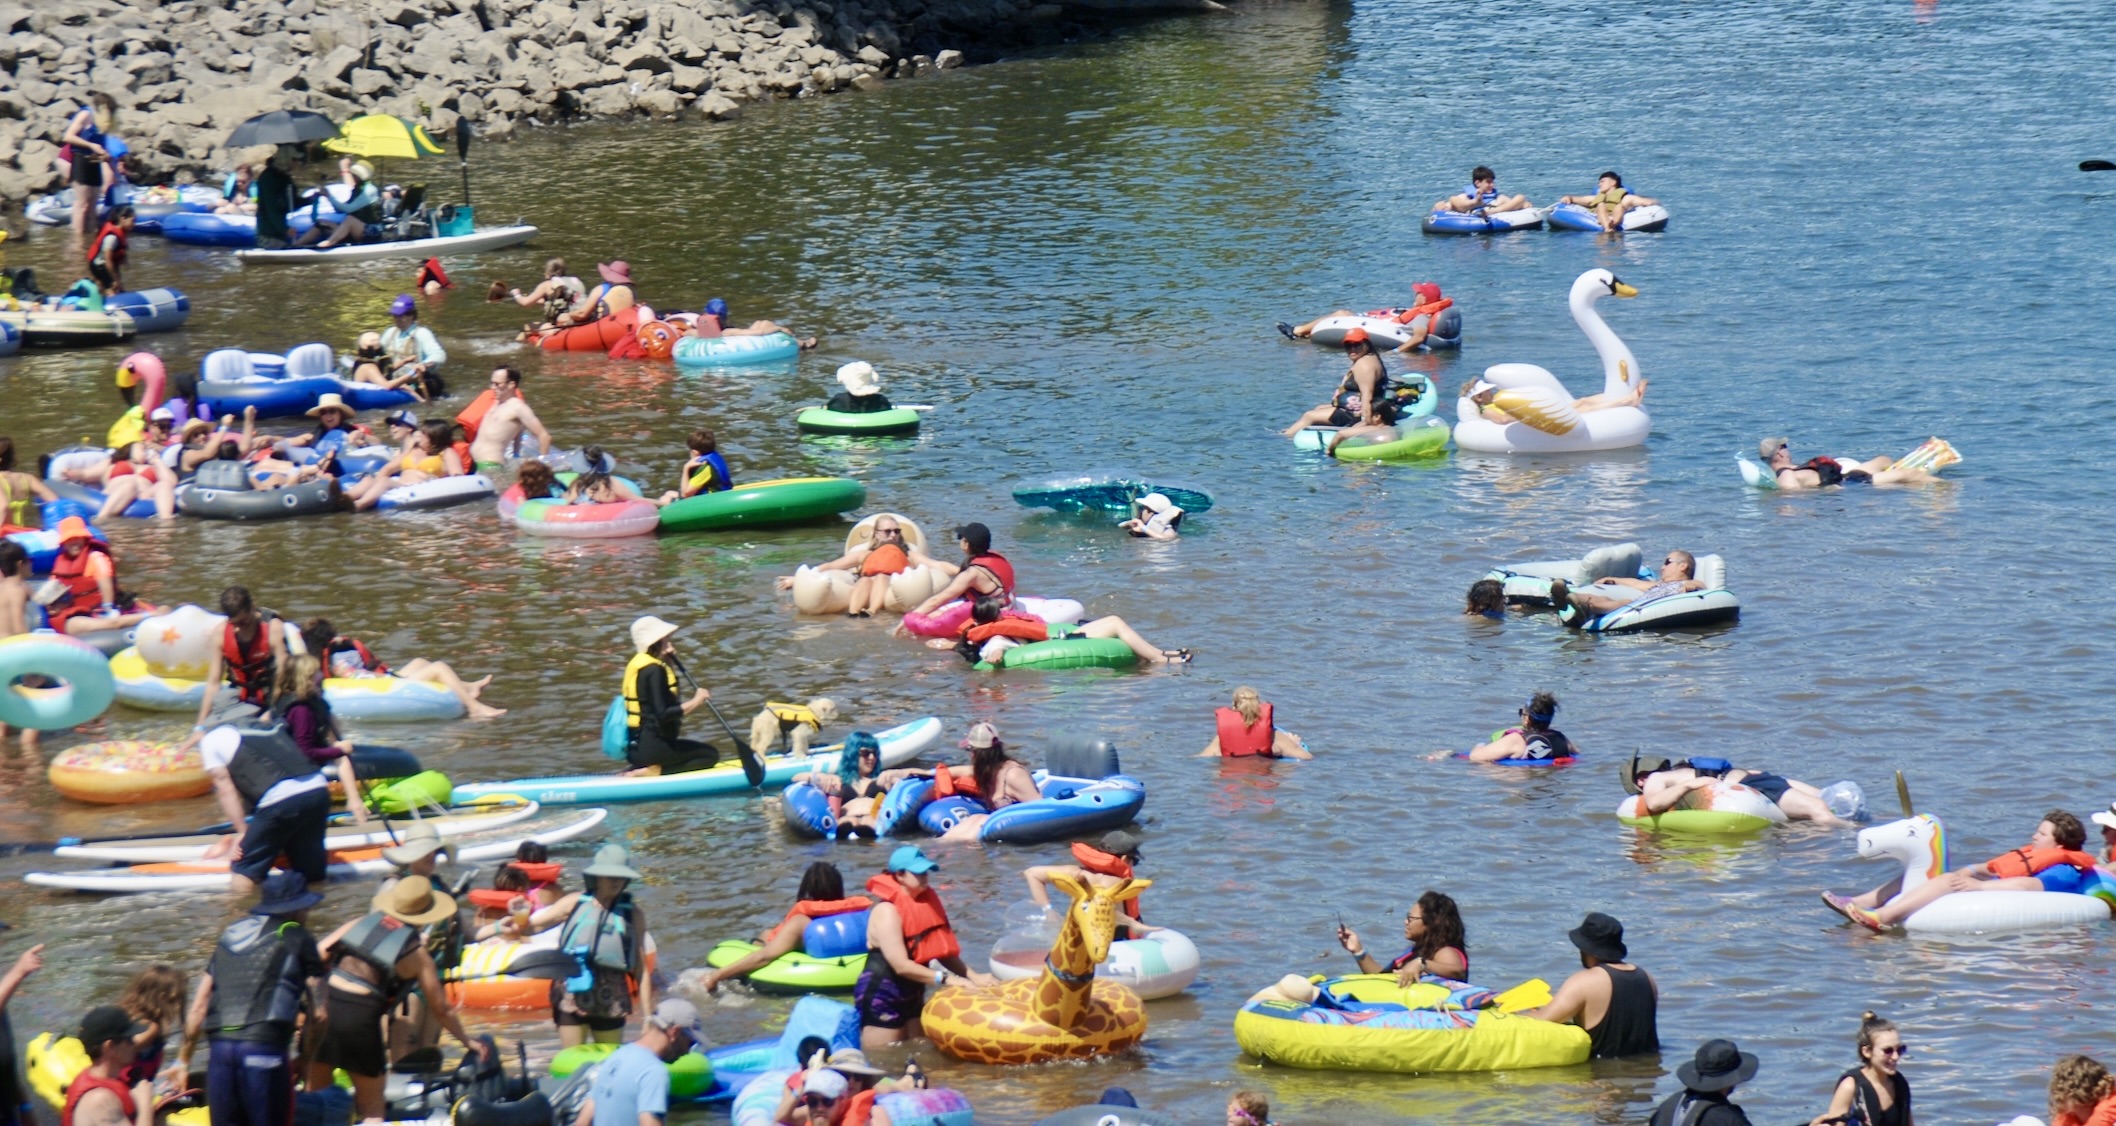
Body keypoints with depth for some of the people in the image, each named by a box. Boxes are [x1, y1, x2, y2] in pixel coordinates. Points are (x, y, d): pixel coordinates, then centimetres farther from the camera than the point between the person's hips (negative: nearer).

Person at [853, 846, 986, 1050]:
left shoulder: (925, 902, 4)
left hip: (912, 996, 9)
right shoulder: (887, 911, -21)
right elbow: (901, 966, -28)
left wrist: (972, 976, -7)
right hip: (881, 999, -9)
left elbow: (943, 952, 7)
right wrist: (947, 979, -31)